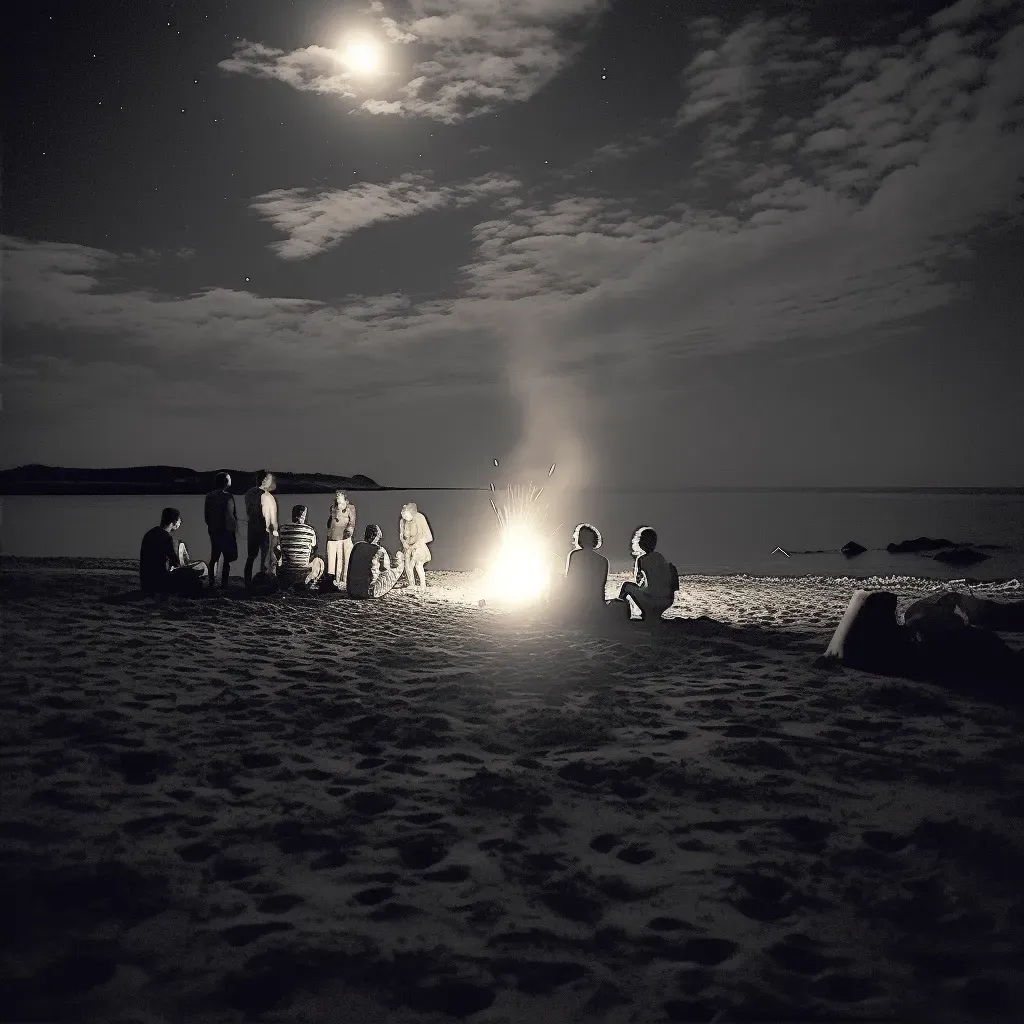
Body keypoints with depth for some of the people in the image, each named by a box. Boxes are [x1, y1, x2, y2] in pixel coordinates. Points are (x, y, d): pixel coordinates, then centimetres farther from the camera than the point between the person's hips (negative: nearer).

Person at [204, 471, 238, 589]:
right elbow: (229, 516, -19)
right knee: (227, 559, 1)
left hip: (213, 531, 6)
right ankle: (224, 585, 0)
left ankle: (211, 584, 18)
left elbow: (206, 513, 9)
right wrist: (234, 526, -5)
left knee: (214, 558, 15)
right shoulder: (227, 496, -15)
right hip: (226, 531, -6)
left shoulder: (210, 496, 5)